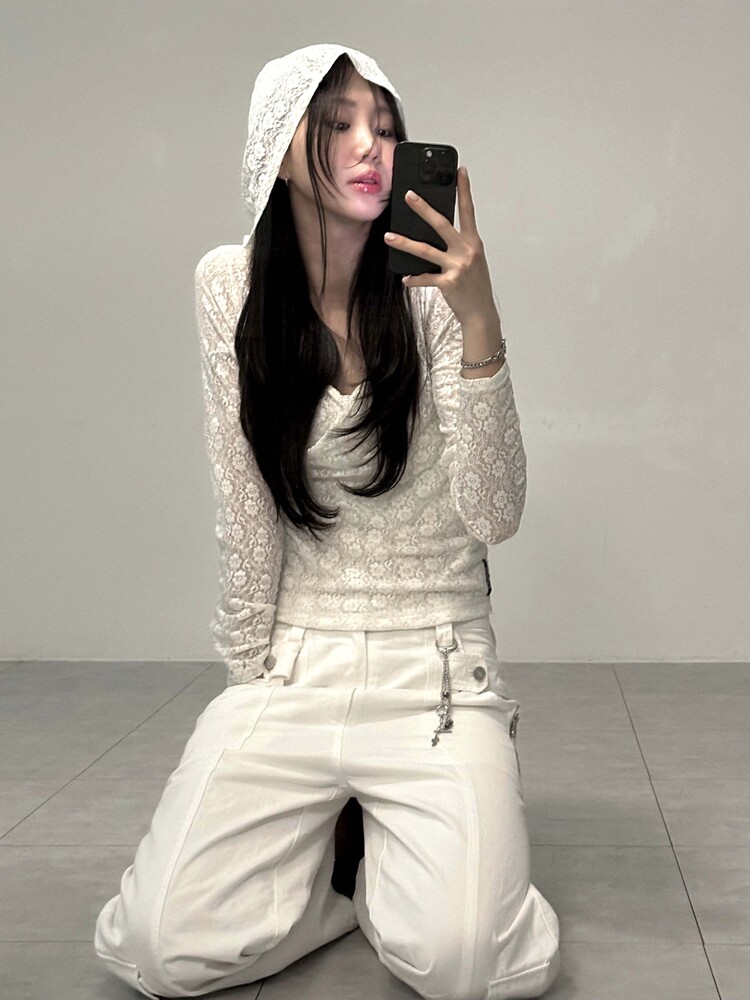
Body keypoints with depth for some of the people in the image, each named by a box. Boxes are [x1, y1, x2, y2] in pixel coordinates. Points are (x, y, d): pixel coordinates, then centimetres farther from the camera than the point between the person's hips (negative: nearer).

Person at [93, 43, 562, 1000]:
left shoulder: (432, 292, -7)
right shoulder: (232, 285, -2)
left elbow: (493, 517, -15)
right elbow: (243, 511, 0)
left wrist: (480, 325, -25)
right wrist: (251, 671, 2)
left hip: (433, 669, -1)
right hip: (293, 667, 2)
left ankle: (398, 854, 15)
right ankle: (323, 840, 17)